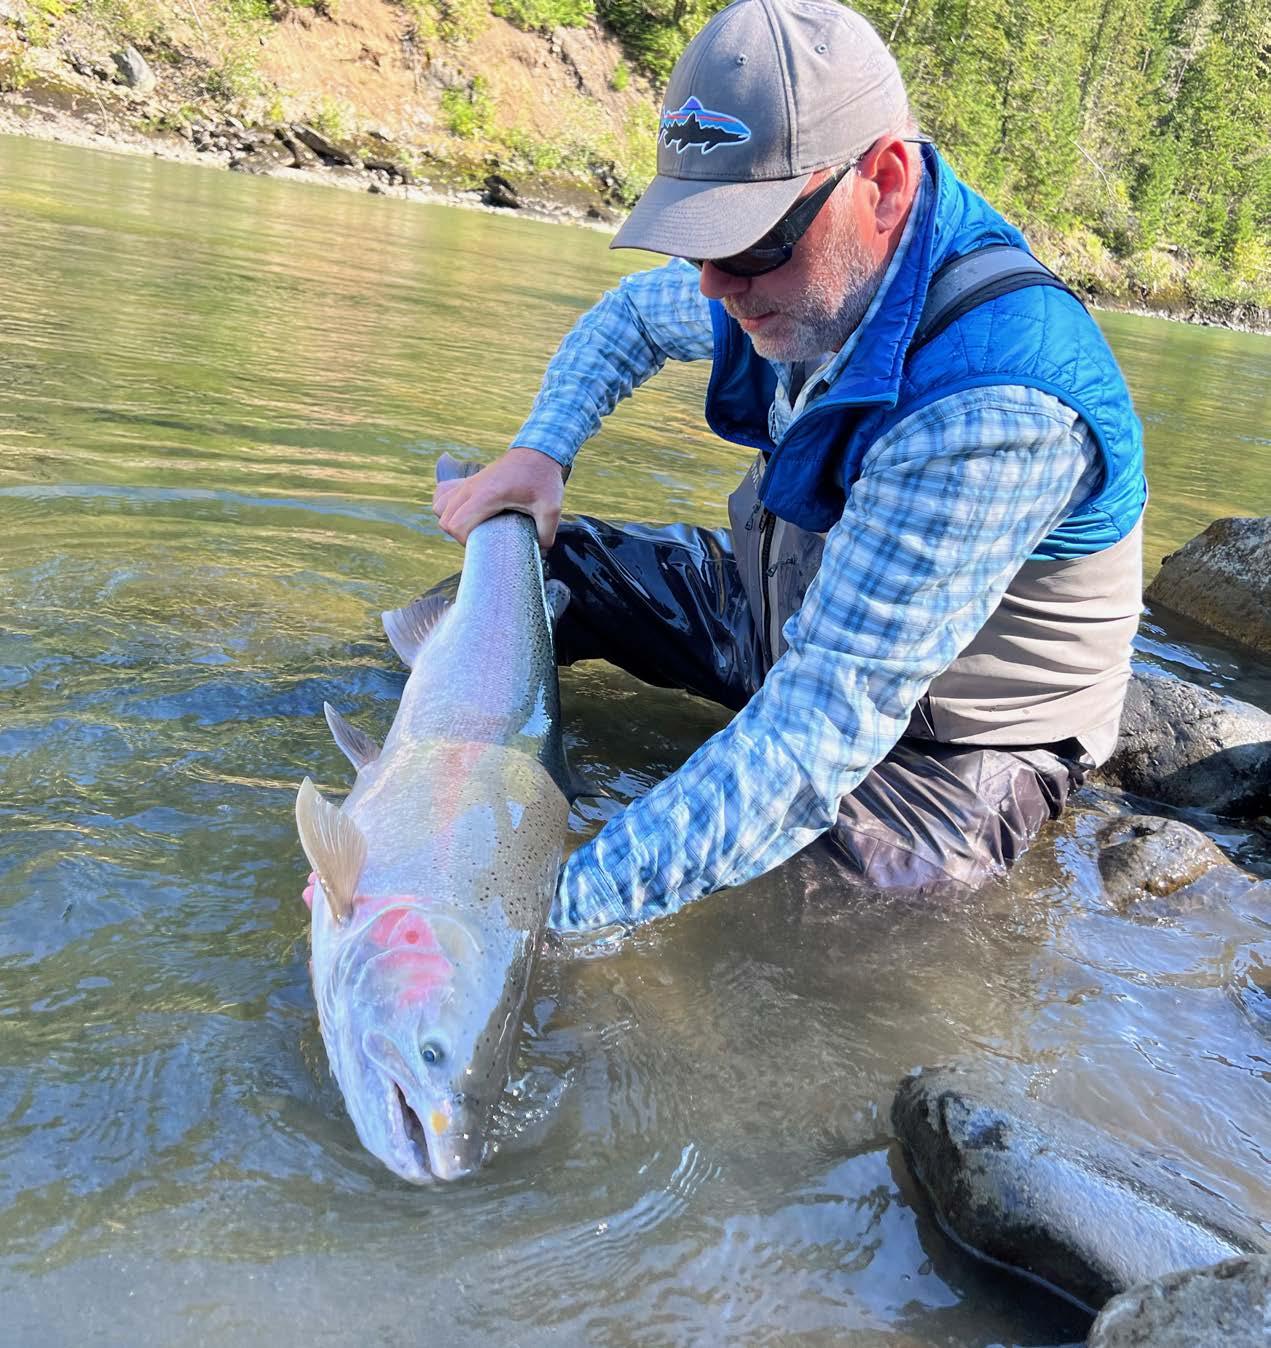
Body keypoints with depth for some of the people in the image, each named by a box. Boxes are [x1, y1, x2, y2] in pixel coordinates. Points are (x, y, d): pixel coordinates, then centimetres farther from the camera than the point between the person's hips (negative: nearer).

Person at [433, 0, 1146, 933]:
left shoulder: (995, 407, -38)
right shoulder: (809, 272, -11)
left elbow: (830, 714, -42)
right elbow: (631, 316, 11)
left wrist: (560, 900, -45)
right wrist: (540, 450, -7)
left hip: (948, 736, -6)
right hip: (787, 610, 7)